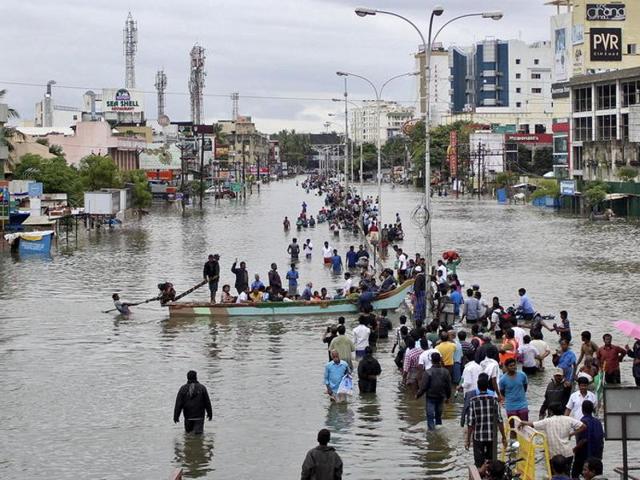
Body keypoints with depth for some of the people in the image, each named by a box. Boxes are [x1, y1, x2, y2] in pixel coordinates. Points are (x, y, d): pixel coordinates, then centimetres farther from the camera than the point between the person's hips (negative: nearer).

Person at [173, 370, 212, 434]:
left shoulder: (183, 389, -2)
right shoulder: (202, 388, -2)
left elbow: (178, 404, -4)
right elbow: (207, 402, 2)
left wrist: (176, 416, -1)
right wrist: (210, 413, 13)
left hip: (188, 415, 1)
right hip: (199, 415, -1)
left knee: (188, 431, 16)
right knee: (198, 432, -5)